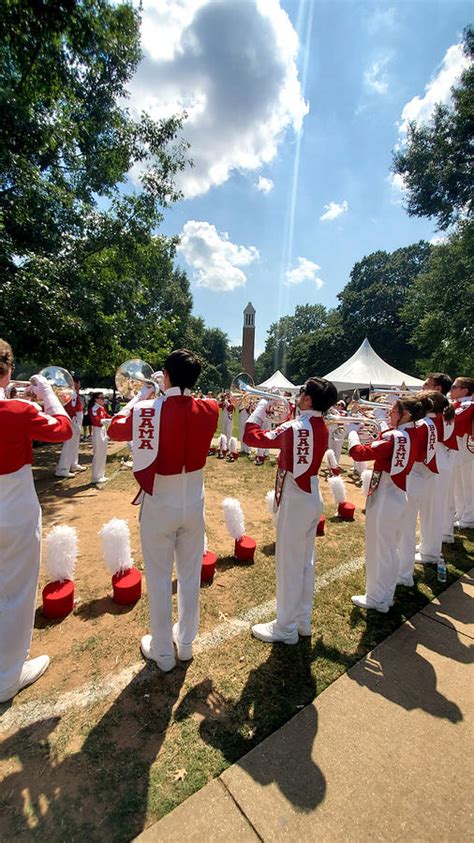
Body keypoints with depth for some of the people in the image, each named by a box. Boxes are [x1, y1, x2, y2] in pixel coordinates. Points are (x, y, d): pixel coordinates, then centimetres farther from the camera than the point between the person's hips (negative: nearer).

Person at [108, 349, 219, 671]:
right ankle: (186, 642, 40)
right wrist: (180, 394, 16)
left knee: (159, 580, 15)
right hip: (194, 503, 3)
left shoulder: (147, 411, -19)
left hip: (159, 505, -3)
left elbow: (115, 429, 2)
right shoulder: (209, 410, -11)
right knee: (191, 575, 19)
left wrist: (136, 399, 12)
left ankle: (162, 652, 34)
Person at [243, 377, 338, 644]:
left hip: (295, 502, -8)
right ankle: (303, 620, 37)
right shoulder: (322, 429, 1)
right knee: (306, 562, 19)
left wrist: (262, 406, -6)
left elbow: (252, 437, -19)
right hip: (313, 499, 8)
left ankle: (286, 628, 24)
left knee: (289, 565, 7)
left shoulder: (293, 428, -22)